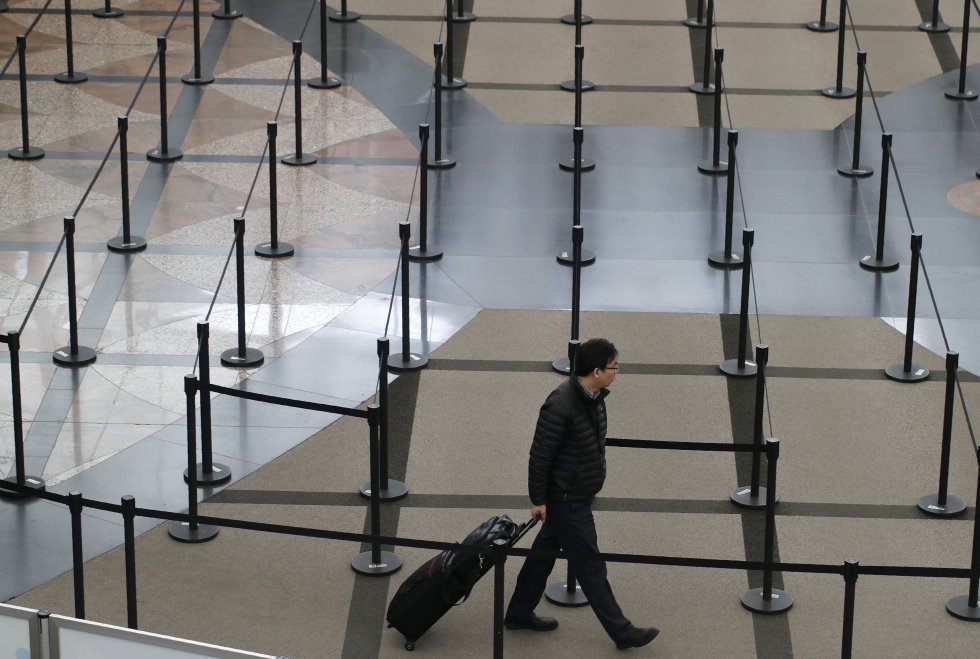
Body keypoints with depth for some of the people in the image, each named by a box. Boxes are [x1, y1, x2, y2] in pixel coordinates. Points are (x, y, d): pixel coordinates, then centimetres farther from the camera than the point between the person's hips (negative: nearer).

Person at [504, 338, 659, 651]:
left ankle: (519, 613, 35)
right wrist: (538, 500, -15)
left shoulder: (594, 396, 0)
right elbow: (539, 455, -22)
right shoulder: (561, 407, -29)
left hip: (579, 494, 9)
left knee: (545, 552, 21)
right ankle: (621, 632, 10)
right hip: (566, 500, -9)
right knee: (589, 566, 1)